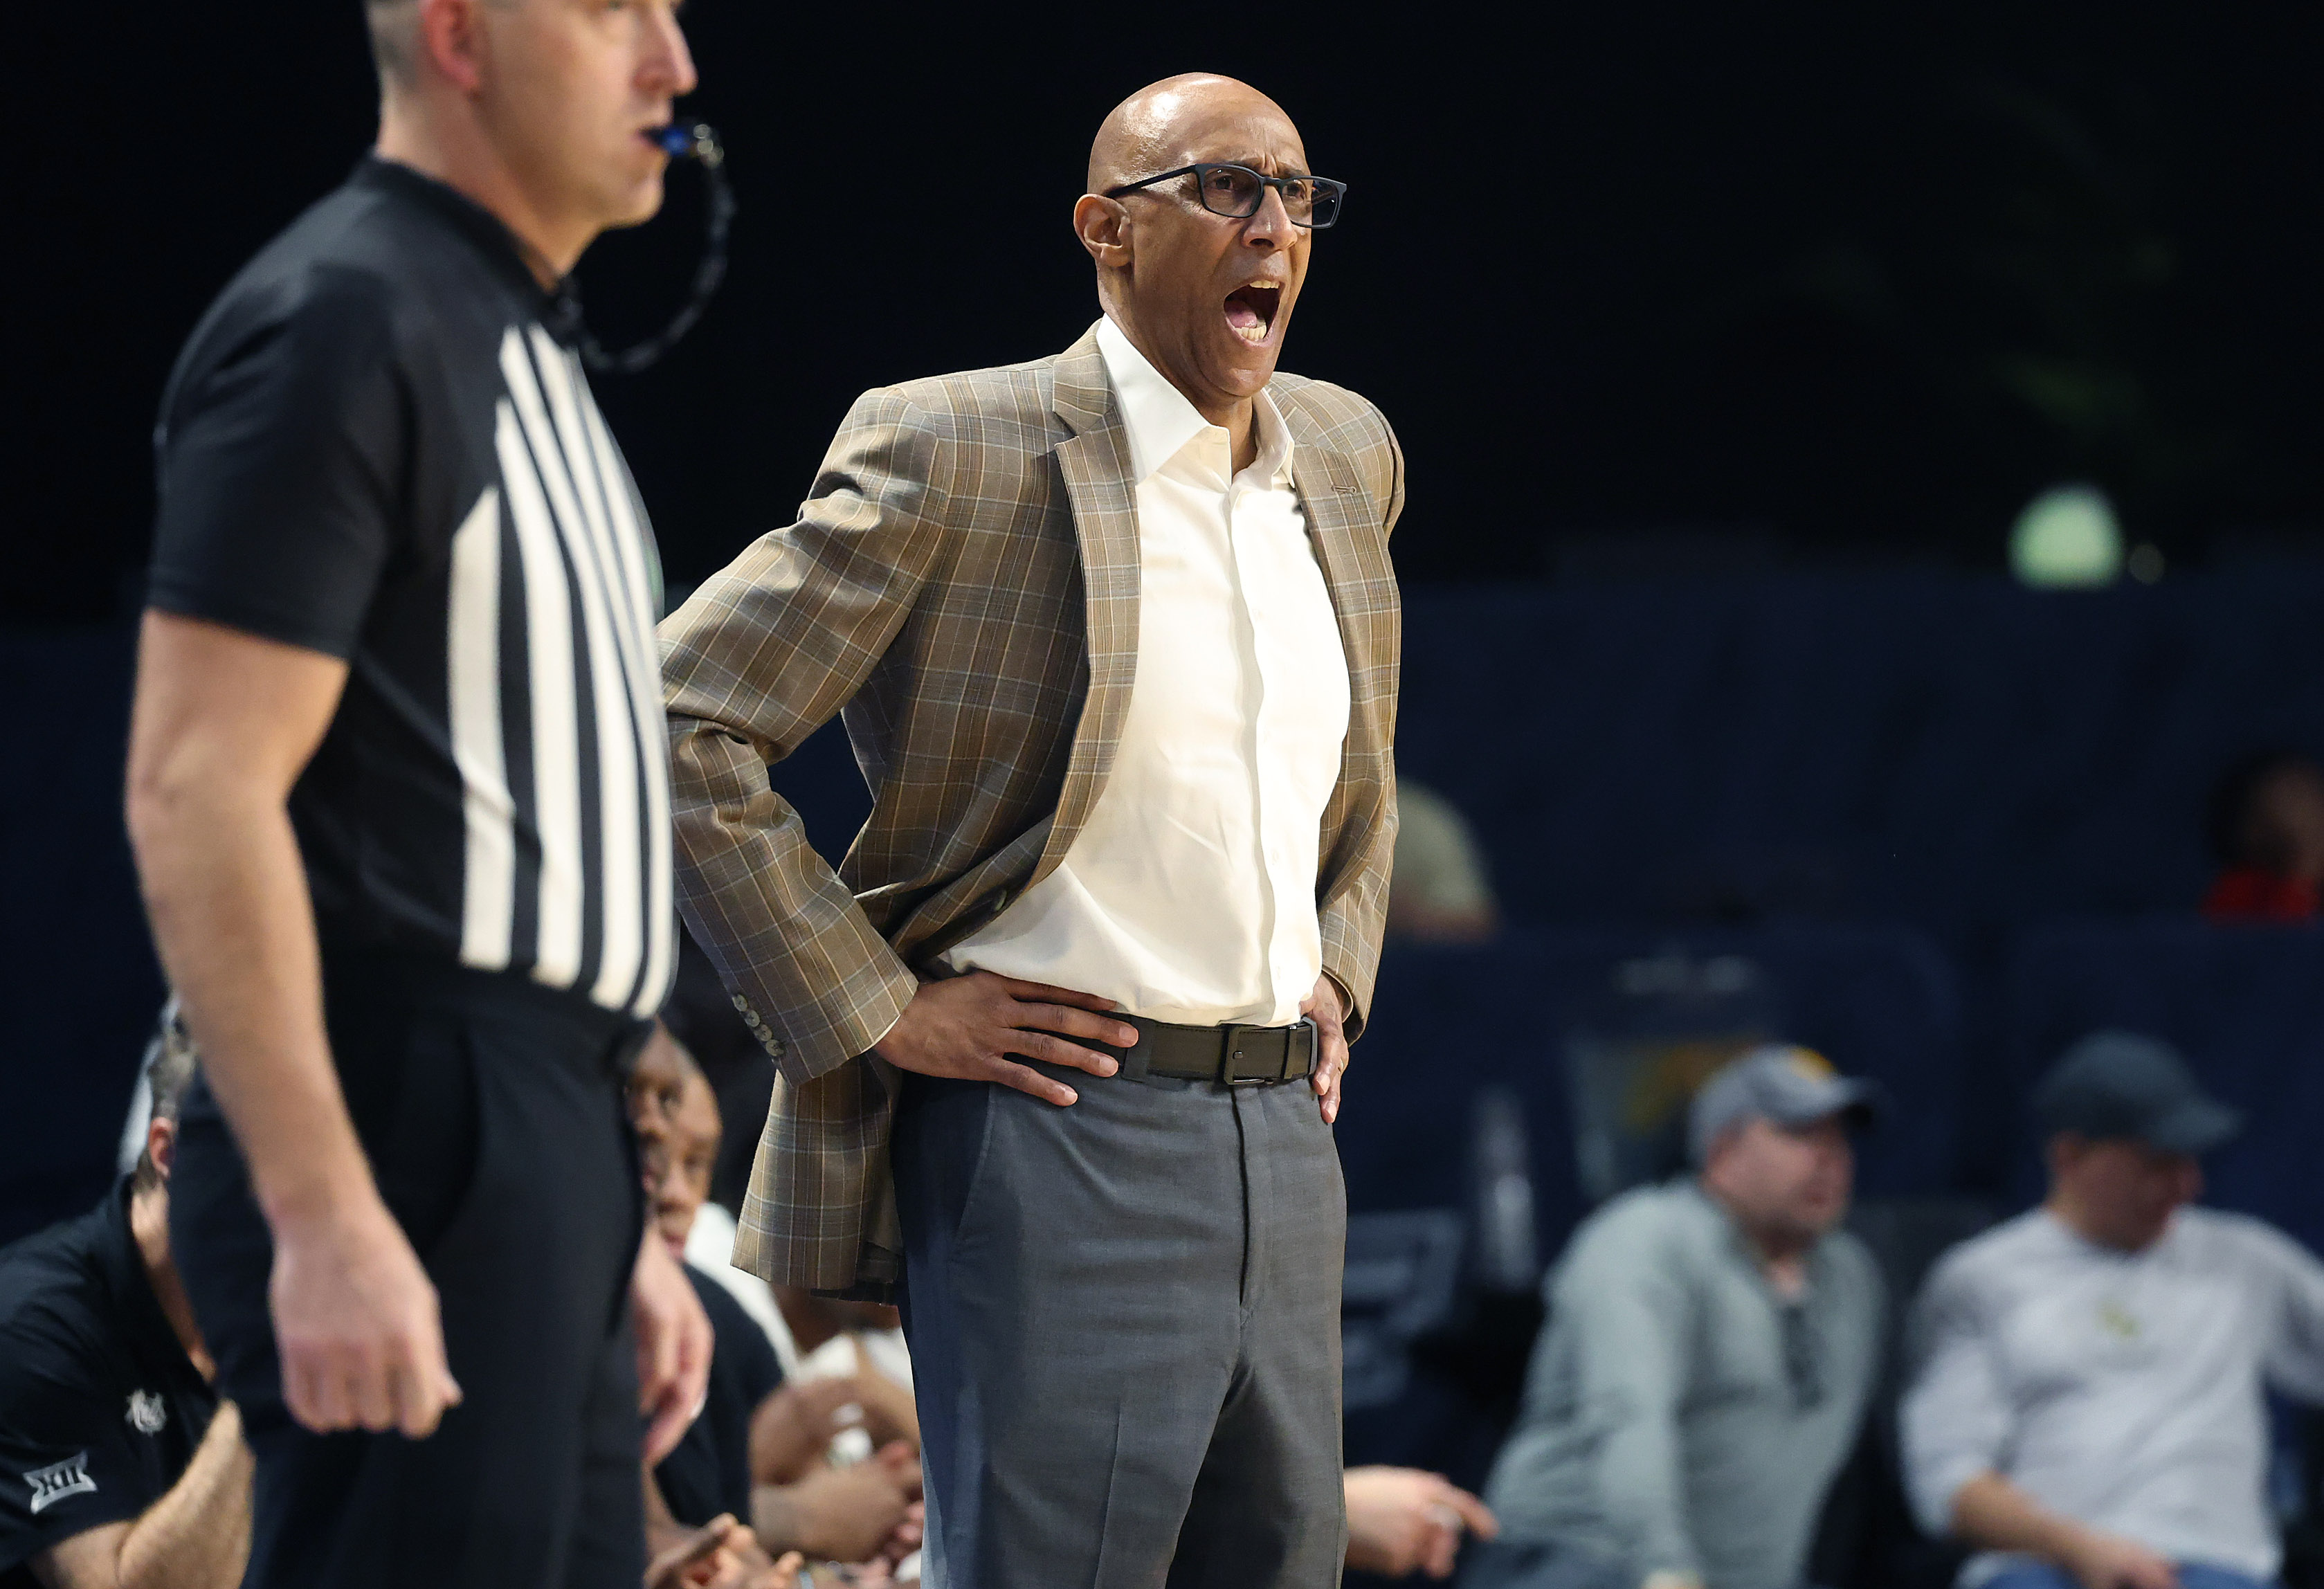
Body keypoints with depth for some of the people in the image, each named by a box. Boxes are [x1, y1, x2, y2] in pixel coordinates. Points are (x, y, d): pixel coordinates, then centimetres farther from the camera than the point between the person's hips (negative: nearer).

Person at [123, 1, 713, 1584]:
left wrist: (618, 1225, 22)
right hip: (405, 1149, -10)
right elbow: (195, 792, -18)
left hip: (538, 1155, 10)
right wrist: (322, 1217, -25)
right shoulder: (347, 321, -10)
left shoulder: (523, 349, 20)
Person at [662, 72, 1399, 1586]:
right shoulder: (957, 454, -9)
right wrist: (877, 1012, -12)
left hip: (1280, 1126, 7)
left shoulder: (1346, 453, 13)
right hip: (1056, 1120, -7)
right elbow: (679, 728, -11)